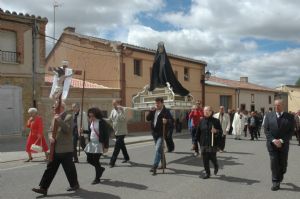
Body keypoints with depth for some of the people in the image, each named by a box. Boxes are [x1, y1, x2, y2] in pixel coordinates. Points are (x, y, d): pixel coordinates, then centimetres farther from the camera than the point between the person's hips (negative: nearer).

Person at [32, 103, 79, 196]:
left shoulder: (68, 116, -10)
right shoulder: (56, 117, 15)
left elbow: (68, 129, -23)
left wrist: (59, 120, -25)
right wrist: (51, 137, -3)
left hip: (65, 149, -8)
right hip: (55, 149, 8)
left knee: (69, 168, 6)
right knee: (50, 168, 7)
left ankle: (74, 184, 25)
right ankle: (43, 188, 10)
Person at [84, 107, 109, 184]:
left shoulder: (102, 122, -14)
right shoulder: (91, 122, 8)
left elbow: (106, 135, -14)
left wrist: (106, 146, -16)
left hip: (99, 144, -8)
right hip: (91, 143, 8)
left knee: (96, 160, -4)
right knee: (89, 159, 11)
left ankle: (97, 178, 13)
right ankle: (100, 169, 36)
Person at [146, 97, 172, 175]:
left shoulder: (166, 111, -10)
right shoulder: (153, 111, 8)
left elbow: (170, 120, -16)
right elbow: (148, 119, 4)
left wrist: (166, 121, -38)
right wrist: (151, 112, -11)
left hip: (161, 134, -7)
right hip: (154, 133, 7)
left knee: (158, 149, -14)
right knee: (160, 149, 19)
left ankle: (154, 167, -15)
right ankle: (163, 164, 34)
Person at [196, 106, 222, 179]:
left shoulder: (216, 121, -1)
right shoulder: (202, 121, 5)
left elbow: (221, 132, -1)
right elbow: (198, 132, 14)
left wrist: (216, 131, -20)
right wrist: (200, 141, 11)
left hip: (213, 143, -2)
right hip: (203, 144, 3)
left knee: (212, 157, 2)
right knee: (205, 159, 2)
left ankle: (216, 166, 35)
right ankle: (207, 173, 16)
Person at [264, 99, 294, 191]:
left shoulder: (289, 117, 0)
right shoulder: (269, 115, 2)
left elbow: (291, 131, -4)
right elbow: (266, 130, -1)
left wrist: (281, 140, -15)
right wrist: (273, 140, -13)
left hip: (284, 144, 0)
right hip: (272, 144, 0)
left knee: (283, 164, 11)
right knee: (274, 163, -5)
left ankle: (280, 177, 40)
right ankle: (276, 183, 3)